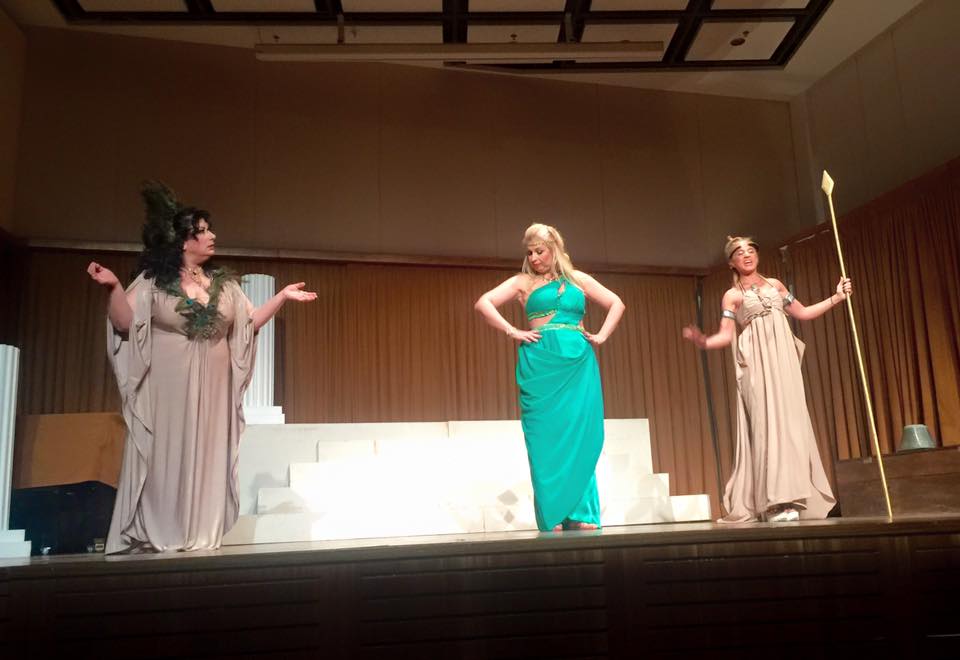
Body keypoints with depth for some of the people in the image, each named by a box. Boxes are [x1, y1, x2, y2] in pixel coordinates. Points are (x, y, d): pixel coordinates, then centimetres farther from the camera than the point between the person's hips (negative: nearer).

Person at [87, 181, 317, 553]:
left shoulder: (225, 284, 9)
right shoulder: (152, 281, -2)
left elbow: (249, 323, 9)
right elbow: (125, 324, -8)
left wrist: (283, 297, 2)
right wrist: (113, 288, -21)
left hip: (212, 387, 4)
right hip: (167, 387, -3)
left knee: (205, 456, 4)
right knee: (164, 455, -2)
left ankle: (199, 534, 11)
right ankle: (153, 534, 7)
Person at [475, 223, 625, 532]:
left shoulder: (578, 279, 16)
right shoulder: (523, 282, 10)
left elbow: (616, 303, 21)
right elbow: (483, 303, 1)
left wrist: (601, 336, 7)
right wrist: (512, 332, -7)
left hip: (579, 363, 2)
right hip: (540, 362, -2)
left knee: (581, 436, 0)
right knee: (546, 438, -2)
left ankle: (581, 513, 7)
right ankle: (553, 517, 4)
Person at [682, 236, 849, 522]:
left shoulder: (775, 284, 17)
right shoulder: (732, 295, 5)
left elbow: (802, 312, 23)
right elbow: (726, 336, -5)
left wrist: (836, 298, 18)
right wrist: (703, 341, -24)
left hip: (783, 359, 4)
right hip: (757, 363, -4)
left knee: (791, 420, -2)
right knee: (767, 423, -12)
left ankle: (794, 497, 2)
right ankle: (777, 502, -16)